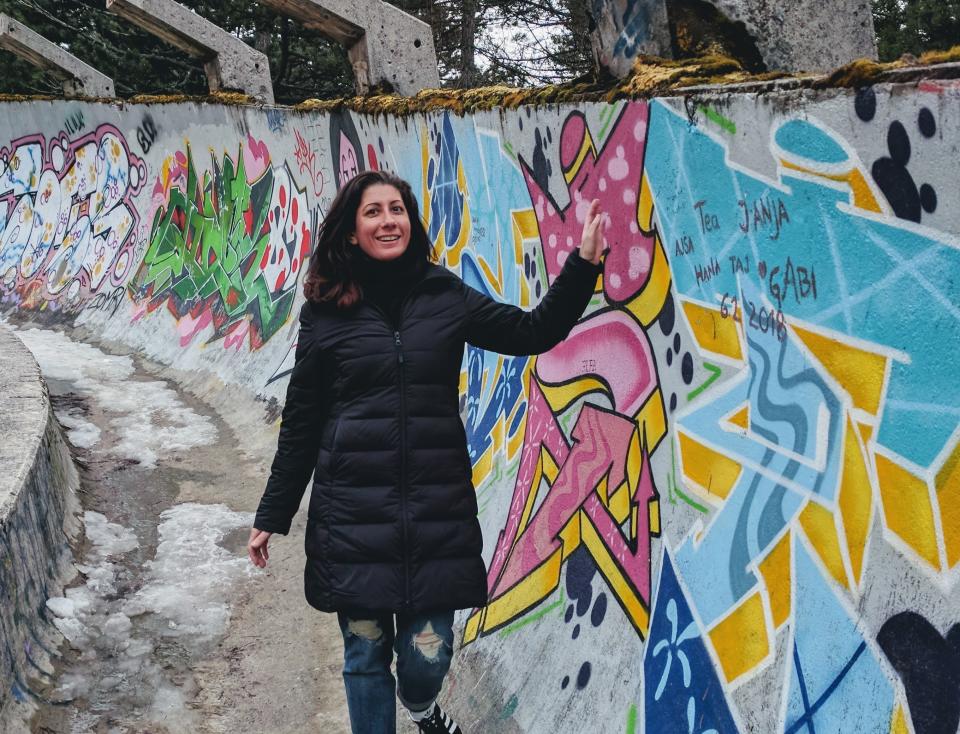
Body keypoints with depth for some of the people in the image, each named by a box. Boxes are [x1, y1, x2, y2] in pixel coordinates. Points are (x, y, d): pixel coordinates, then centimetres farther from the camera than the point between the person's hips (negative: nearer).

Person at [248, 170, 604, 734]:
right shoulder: (327, 311, 1)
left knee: (429, 654, 3)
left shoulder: (445, 296, 5)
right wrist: (272, 515, 7)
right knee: (365, 652, 5)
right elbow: (300, 423, 5)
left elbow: (534, 331, 0)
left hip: (437, 506, 1)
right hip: (353, 511, -1)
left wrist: (583, 264, -12)